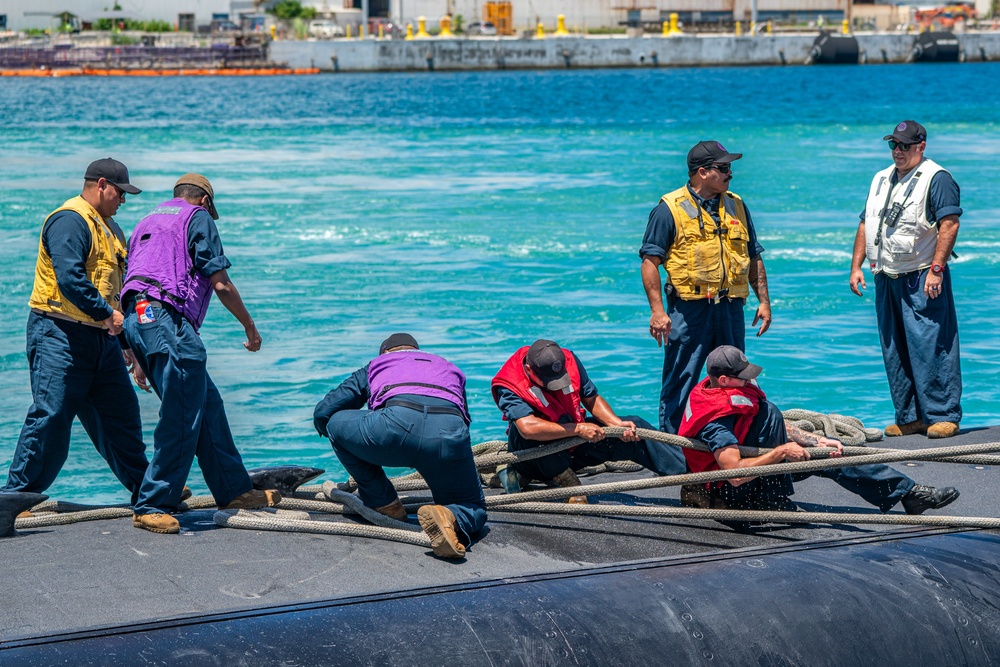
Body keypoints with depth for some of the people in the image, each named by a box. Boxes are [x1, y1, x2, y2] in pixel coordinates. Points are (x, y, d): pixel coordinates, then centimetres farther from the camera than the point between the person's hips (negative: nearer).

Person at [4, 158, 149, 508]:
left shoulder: (108, 227, 20)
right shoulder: (70, 221, -12)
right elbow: (69, 278, -25)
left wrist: (122, 341, 22)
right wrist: (107, 313, -23)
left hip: (100, 337, 9)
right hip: (59, 334, -9)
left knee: (121, 413, 11)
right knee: (51, 416, -10)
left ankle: (143, 487, 21)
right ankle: (17, 493, -3)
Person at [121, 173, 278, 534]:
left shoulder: (147, 221, 30)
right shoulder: (197, 218, 7)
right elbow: (220, 284, -1)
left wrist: (138, 358, 32)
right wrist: (249, 325, 13)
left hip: (137, 318, 9)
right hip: (168, 318, -9)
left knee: (207, 406, 13)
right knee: (181, 420, -8)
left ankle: (234, 491, 17)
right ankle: (152, 508, -10)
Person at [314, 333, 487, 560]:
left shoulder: (376, 365, 35)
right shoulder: (450, 369, 41)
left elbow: (322, 413, 35)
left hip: (399, 420, -2)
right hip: (450, 434, 2)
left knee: (335, 423, 25)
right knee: (473, 507, 22)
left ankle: (385, 503, 24)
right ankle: (450, 518, -16)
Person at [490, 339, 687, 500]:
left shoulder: (569, 361, -9)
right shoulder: (508, 387, -25)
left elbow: (592, 399, 2)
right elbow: (528, 427, -40)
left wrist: (617, 424, -15)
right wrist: (578, 429, -36)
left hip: (573, 443, 5)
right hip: (537, 458, -5)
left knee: (634, 427, -8)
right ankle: (569, 484, -33)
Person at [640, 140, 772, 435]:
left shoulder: (736, 206, 13)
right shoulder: (670, 208, -4)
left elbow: (754, 257, 19)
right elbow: (650, 260, -7)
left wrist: (764, 300, 12)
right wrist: (657, 310, -14)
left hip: (730, 308, 5)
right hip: (689, 309, -5)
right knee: (679, 384, -2)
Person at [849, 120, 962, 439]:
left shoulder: (936, 179, -6)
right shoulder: (881, 180, 18)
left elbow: (949, 224, -14)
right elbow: (866, 224, 22)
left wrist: (936, 269, -21)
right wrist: (856, 266, 12)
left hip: (922, 280, -7)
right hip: (887, 280, 7)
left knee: (931, 348, -10)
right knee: (894, 353, 7)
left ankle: (943, 416, -6)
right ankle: (909, 417, 13)